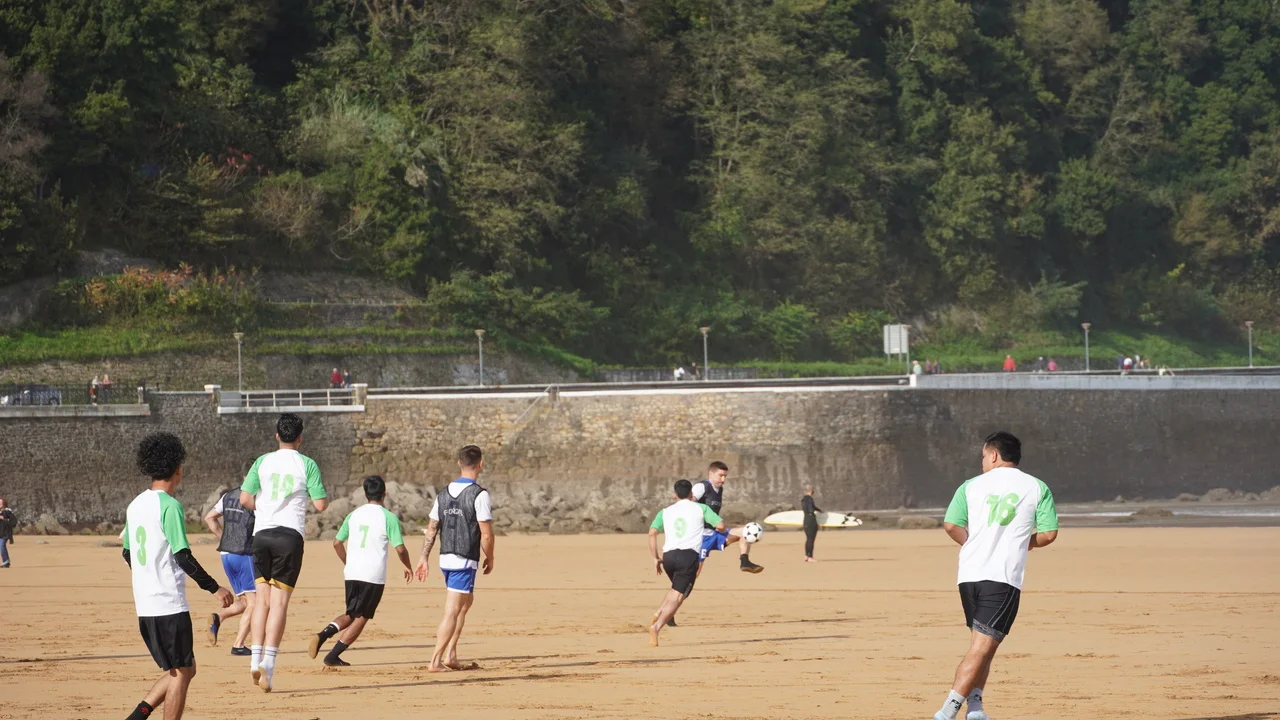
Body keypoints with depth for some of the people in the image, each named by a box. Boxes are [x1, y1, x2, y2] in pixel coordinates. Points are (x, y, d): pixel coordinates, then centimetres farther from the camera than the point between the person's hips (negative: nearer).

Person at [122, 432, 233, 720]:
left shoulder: (135, 505, 11)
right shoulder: (170, 506, -14)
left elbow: (127, 553, 21)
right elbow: (183, 556, -19)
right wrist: (214, 588, -13)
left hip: (145, 606, 8)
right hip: (170, 605, -8)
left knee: (183, 670, 16)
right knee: (181, 673, 0)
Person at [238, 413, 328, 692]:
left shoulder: (263, 462, 6)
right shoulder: (307, 465, 0)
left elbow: (245, 499, 1)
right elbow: (321, 504, -3)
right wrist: (325, 497, 20)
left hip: (262, 533, 3)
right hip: (290, 534, -3)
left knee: (262, 598, 10)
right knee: (279, 601, -3)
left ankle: (255, 659, -2)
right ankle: (269, 661, -13)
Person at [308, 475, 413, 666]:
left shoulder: (354, 515, 9)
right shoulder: (388, 517, -5)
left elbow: (337, 543, 13)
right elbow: (400, 549, -9)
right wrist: (408, 567, 10)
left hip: (352, 573, 5)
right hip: (374, 576, -5)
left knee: (350, 615, 18)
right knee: (361, 618, 5)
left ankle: (323, 634, -8)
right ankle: (333, 656, -2)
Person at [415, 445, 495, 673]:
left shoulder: (443, 494, 8)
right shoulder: (479, 495, -12)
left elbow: (431, 529, 8)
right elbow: (486, 535, -13)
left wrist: (423, 558, 11)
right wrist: (490, 559, 1)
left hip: (445, 559, 7)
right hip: (465, 561, -7)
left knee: (467, 601, 22)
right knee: (452, 612, -4)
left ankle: (450, 655, 17)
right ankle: (435, 661, -7)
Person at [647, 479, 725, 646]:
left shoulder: (665, 512, 16)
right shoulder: (700, 508, 11)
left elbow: (652, 533, 3)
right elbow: (720, 526, 2)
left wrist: (656, 558, 7)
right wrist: (718, 531, 26)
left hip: (668, 556, 4)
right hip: (689, 556, -4)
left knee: (676, 589, 29)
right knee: (677, 597, -7)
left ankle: (659, 613, 6)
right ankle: (656, 626, -25)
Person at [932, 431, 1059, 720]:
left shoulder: (971, 486, 10)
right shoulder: (1037, 488, 7)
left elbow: (951, 525, -2)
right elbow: (1048, 534, 2)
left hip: (969, 574, 3)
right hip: (1004, 577, -3)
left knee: (980, 644, 19)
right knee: (982, 648, -8)